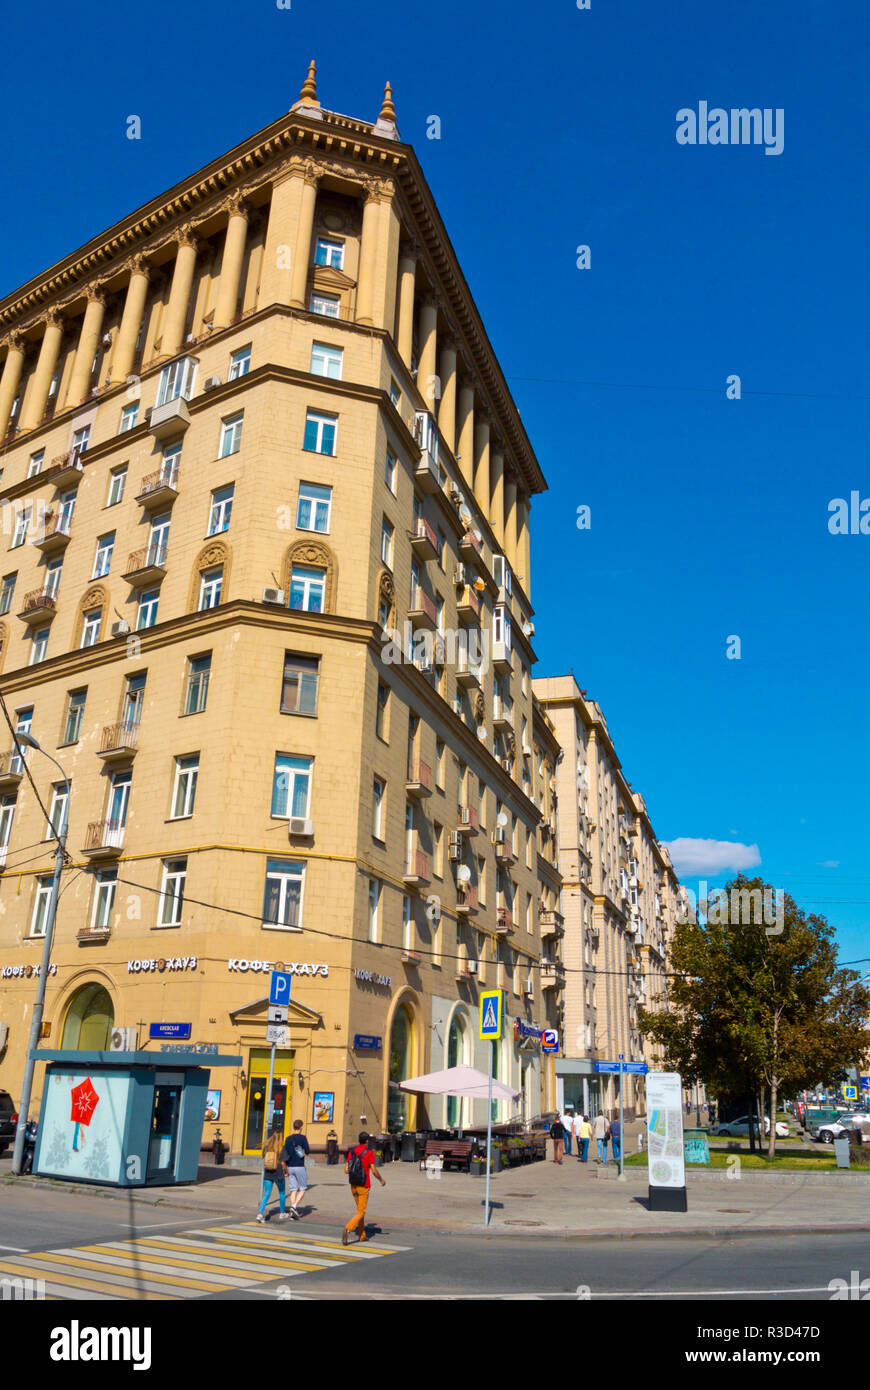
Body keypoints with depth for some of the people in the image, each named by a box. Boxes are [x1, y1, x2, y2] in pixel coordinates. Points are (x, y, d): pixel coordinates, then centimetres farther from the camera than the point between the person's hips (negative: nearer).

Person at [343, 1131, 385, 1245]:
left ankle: (362, 1235, 24)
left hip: (353, 1185, 6)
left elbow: (346, 1170, 1)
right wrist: (381, 1180, 3)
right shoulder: (369, 1152, -13)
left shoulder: (351, 1151, 2)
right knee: (361, 1212, 0)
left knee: (360, 1209, 20)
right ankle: (347, 1229, -21)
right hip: (364, 1186, -6)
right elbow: (373, 1170, -14)